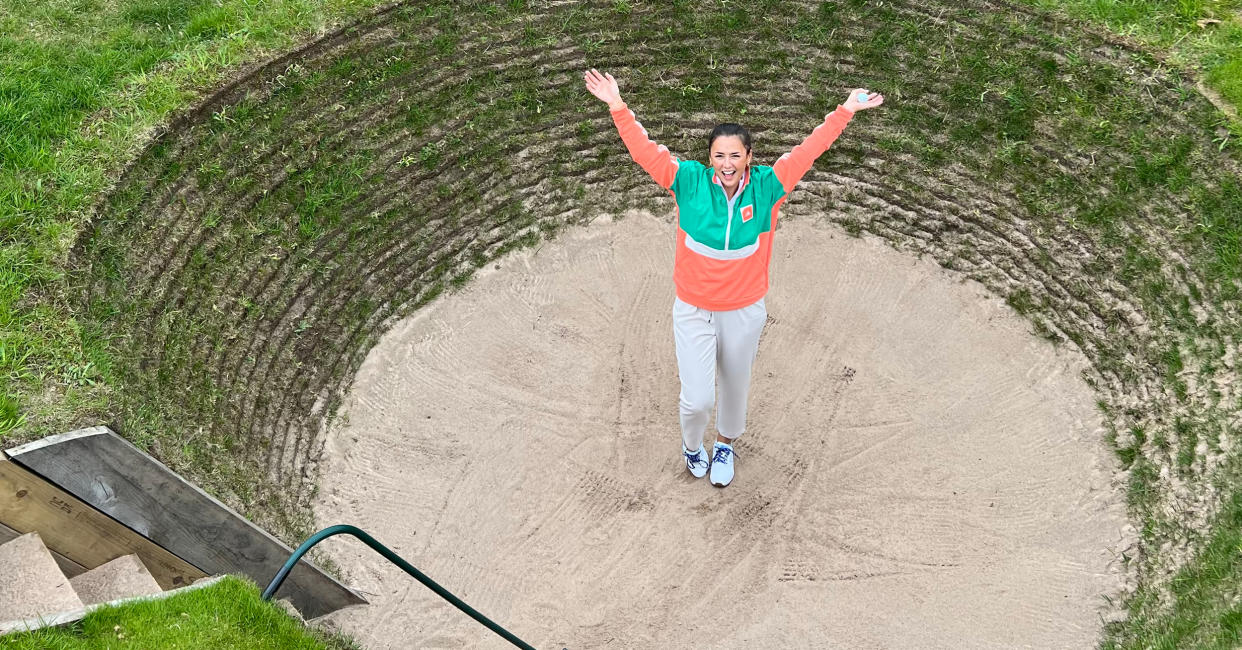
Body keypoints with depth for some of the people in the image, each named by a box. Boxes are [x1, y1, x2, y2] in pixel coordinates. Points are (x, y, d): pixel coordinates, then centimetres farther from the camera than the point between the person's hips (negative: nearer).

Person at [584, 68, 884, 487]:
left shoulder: (766, 187, -11)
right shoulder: (689, 182, -12)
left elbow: (808, 150, -9)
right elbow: (643, 150, -15)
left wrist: (846, 111, -12)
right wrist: (617, 106, -23)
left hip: (745, 311, 1)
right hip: (693, 311, -1)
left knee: (735, 385, 21)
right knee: (697, 398, -2)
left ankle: (726, 444, 52)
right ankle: (692, 443, 36)